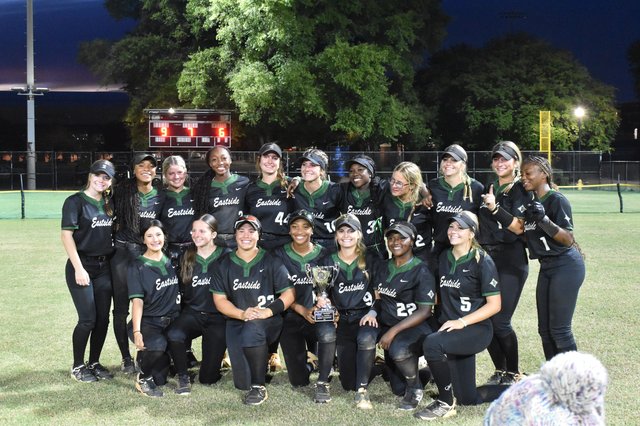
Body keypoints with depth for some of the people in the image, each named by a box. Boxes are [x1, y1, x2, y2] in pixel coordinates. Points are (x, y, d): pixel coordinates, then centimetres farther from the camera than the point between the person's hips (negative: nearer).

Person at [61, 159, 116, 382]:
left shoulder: (108, 204, 10)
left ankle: (94, 363, 22)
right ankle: (77, 366, 11)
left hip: (104, 267, 6)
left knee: (103, 318, 7)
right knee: (88, 319, -6)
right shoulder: (75, 201, -7)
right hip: (82, 266, -6)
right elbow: (66, 235, -12)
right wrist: (78, 268, -18)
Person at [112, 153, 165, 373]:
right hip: (122, 252, -1)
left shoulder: (160, 196, 5)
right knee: (121, 309, 3)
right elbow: (114, 218, 4)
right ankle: (126, 358, 15)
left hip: (148, 254, 2)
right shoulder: (123, 191, -1)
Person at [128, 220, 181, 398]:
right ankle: (144, 378, -3)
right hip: (148, 321, -4)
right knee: (157, 346, -33)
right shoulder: (137, 267, -1)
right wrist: (136, 332, -21)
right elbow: (137, 301, -10)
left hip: (172, 321, 4)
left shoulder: (171, 261, 12)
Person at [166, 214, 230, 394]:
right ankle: (183, 377, -6)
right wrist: (181, 315, 4)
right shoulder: (187, 258, 9)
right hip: (192, 313, 3)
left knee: (208, 378, -8)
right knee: (174, 334, -33)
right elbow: (181, 290, 15)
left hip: (217, 317, -3)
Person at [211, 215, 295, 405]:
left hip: (268, 321, -2)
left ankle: (259, 387, -22)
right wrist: (242, 314, -15)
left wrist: (267, 311, -17)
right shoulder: (225, 264, 7)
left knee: (252, 328, -40)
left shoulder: (271, 262, 2)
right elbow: (219, 299, 3)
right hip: (237, 320, 2)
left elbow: (289, 294, -1)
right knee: (242, 382, -10)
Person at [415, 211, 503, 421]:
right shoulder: (444, 257, 9)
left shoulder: (482, 261, -9)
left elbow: (494, 305, -12)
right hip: (451, 331, 7)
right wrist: (446, 321, 2)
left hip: (476, 329, -7)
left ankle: (445, 403, -15)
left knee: (432, 343, -33)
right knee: (468, 398, 8)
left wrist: (462, 322, -19)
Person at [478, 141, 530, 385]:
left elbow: (518, 227, -15)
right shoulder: (488, 190, 15)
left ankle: (513, 373, 11)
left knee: (500, 322, -8)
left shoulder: (521, 190, -3)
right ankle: (499, 370, 21)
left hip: (510, 262, -6)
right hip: (485, 259, 6)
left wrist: (495, 208, -25)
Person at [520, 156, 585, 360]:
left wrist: (544, 219, -32)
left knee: (559, 329, -7)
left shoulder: (557, 200, -14)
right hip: (546, 267, 9)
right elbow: (526, 233, 13)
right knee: (545, 329, 13)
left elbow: (568, 239, -19)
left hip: (566, 266, -9)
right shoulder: (531, 202, 8)